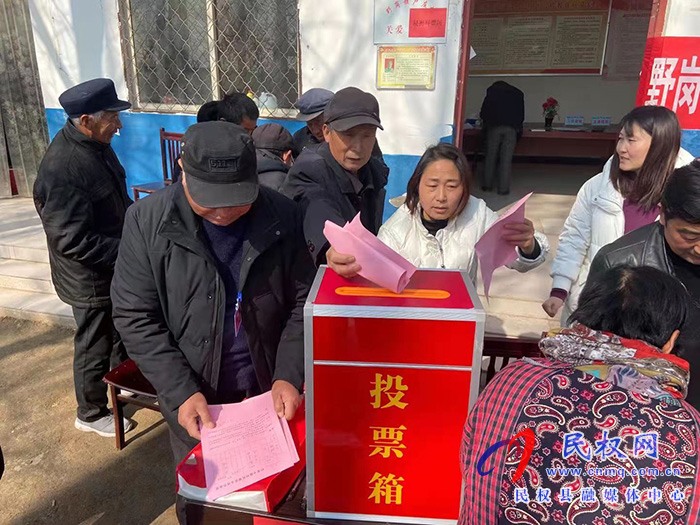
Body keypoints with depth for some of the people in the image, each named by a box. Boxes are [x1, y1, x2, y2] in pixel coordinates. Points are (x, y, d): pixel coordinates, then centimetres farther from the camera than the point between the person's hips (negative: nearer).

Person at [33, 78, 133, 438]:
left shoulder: (94, 144, 0)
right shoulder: (63, 168, -29)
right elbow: (71, 241, -29)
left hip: (114, 266, 9)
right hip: (90, 278, -8)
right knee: (95, 347, 11)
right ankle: (91, 414, 34)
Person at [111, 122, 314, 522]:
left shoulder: (283, 216, -12)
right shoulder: (148, 221, -14)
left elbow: (302, 302, -6)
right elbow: (136, 317, -10)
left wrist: (289, 375, -15)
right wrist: (181, 392, -17)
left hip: (269, 391, 1)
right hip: (193, 398, 0)